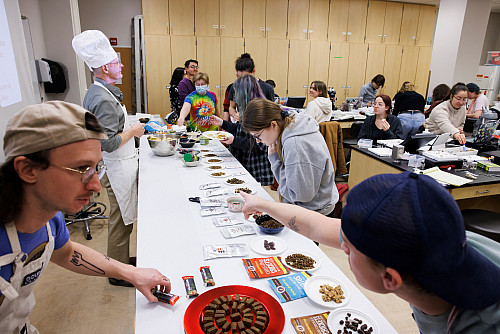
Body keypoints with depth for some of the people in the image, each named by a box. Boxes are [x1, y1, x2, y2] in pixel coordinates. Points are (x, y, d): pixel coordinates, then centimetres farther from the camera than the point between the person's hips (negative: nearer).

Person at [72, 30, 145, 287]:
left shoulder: (97, 92, 11)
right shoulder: (103, 99, -23)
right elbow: (108, 143, -27)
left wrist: (130, 127, 15)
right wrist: (133, 131, -14)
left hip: (119, 165, 10)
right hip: (118, 167, -10)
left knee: (123, 218, 21)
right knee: (121, 220, 3)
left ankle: (122, 260, 37)